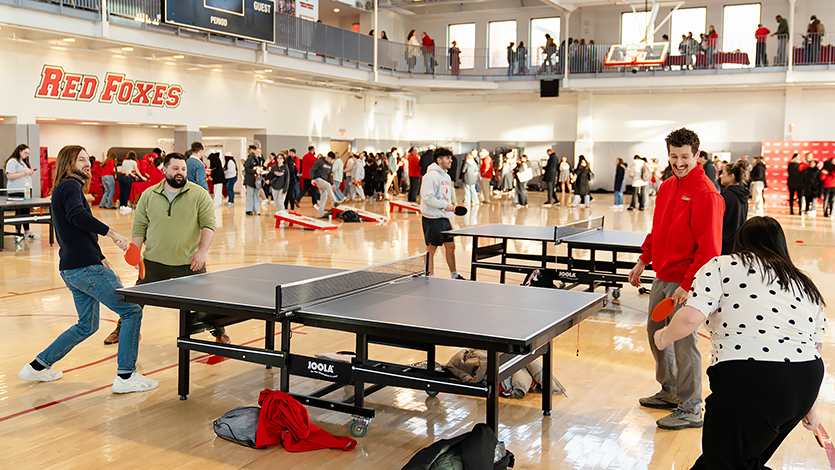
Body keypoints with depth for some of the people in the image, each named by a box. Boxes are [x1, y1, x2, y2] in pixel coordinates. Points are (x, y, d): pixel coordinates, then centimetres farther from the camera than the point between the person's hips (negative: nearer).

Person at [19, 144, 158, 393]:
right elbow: (77, 215, -28)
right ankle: (126, 376, -6)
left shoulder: (62, 190, 24)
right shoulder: (70, 185, -7)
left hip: (72, 269, 10)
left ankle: (38, 366, 28)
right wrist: (112, 233, -29)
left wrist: (105, 264, 22)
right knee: (132, 311, -7)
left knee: (87, 325, 22)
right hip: (85, 268, -10)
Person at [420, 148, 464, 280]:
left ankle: (454, 275, 26)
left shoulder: (446, 176, 15)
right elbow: (427, 198, -22)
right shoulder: (432, 176, -15)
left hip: (444, 218, 9)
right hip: (432, 219, -9)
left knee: (450, 246, 14)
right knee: (431, 249, 0)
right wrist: (445, 205, -18)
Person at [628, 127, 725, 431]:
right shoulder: (667, 187, 11)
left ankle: (690, 410, 10)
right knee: (656, 333, 18)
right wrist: (644, 260, 15)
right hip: (662, 277, 9)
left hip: (685, 282, -9)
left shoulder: (705, 194, -16)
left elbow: (709, 247, -20)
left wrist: (688, 285, -22)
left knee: (683, 342, -3)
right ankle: (670, 392, 36)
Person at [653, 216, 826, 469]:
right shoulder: (806, 285, 21)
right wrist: (810, 408, 34)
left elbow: (690, 318, -10)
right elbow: (815, 351, 22)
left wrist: (664, 337, 11)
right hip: (805, 385, 7)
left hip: (748, 380, -6)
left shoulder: (721, 266, 4)